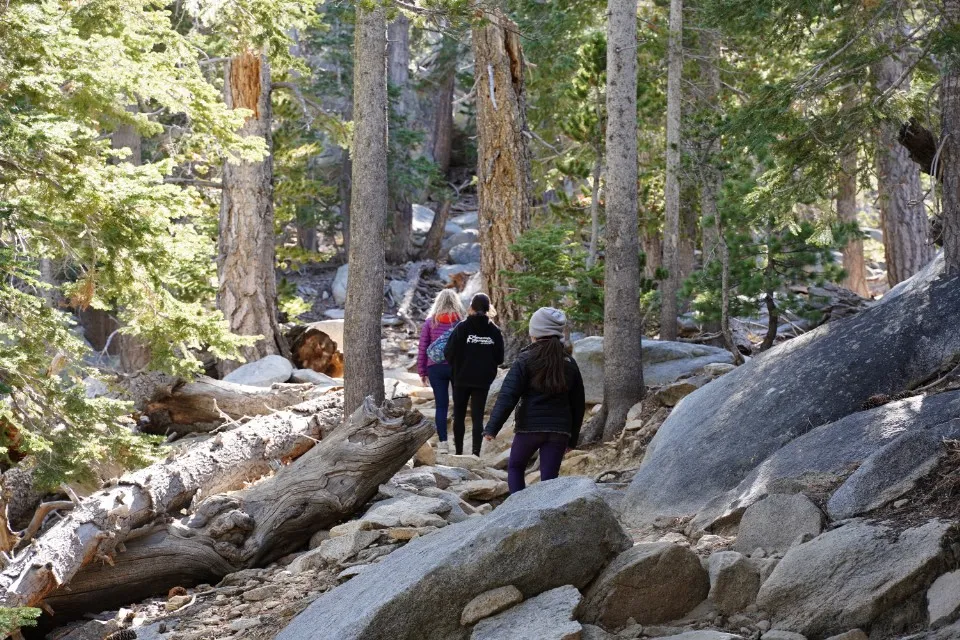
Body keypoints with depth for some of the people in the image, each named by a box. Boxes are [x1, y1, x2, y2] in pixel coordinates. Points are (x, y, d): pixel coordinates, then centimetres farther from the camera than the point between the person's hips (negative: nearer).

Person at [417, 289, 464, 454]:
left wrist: (422, 372, 9)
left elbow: (422, 348, 2)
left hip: (435, 368, 1)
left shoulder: (430, 322, 2)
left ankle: (443, 441, -5)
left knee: (441, 405, 3)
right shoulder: (462, 322, -2)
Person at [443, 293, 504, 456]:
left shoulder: (462, 328, -10)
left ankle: (459, 451, 15)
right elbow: (499, 358, 1)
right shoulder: (494, 331, -3)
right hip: (483, 380, 1)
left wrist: (456, 365, 7)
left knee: (459, 415, 12)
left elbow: (449, 353, -13)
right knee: (478, 417, 3)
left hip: (462, 377, -1)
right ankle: (476, 452, -9)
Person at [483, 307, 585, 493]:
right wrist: (573, 439, 21)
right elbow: (578, 404, 13)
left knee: (515, 467, 16)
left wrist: (492, 428, -12)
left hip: (529, 428, -3)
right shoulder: (569, 364, 8)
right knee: (549, 477, 4)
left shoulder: (525, 361, -6)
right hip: (559, 430, 3)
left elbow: (508, 396, -13)